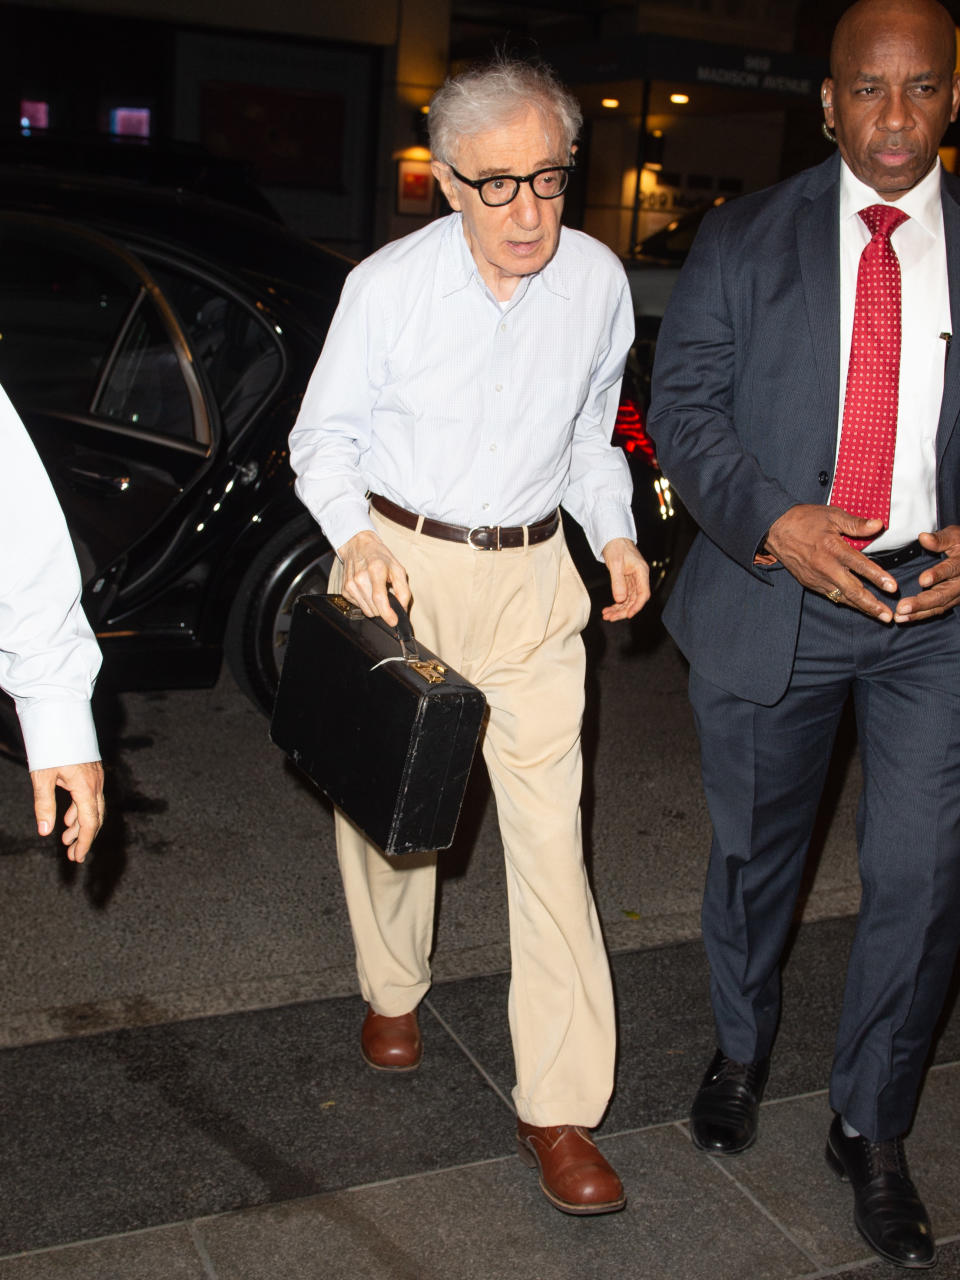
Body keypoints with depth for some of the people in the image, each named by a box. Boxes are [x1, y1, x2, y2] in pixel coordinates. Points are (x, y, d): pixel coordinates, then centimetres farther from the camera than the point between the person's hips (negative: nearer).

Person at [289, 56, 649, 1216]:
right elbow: (323, 435, -1)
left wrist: (614, 532, 1)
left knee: (549, 829, -5)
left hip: (529, 575, 1)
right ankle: (392, 992, 42)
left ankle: (559, 1109, 4)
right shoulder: (388, 284, -10)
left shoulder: (598, 280, -2)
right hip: (398, 566, 0)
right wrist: (354, 535, -20)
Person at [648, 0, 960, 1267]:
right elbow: (682, 405, -2)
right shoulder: (742, 240, 2)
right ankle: (740, 1052, 41)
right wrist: (776, 523, -18)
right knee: (755, 851, 15)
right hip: (772, 595, 0)